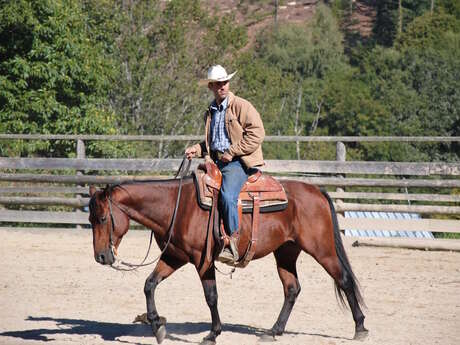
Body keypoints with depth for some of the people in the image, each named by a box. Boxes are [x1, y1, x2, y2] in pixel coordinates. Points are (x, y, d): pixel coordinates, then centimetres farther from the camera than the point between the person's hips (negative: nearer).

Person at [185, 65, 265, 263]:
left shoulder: (241, 106, -3)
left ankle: (233, 245, -26)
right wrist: (196, 150, 12)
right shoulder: (210, 112, 20)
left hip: (238, 162, -8)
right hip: (216, 162, 8)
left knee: (227, 195, -30)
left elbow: (256, 133, -12)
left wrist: (231, 152, -14)